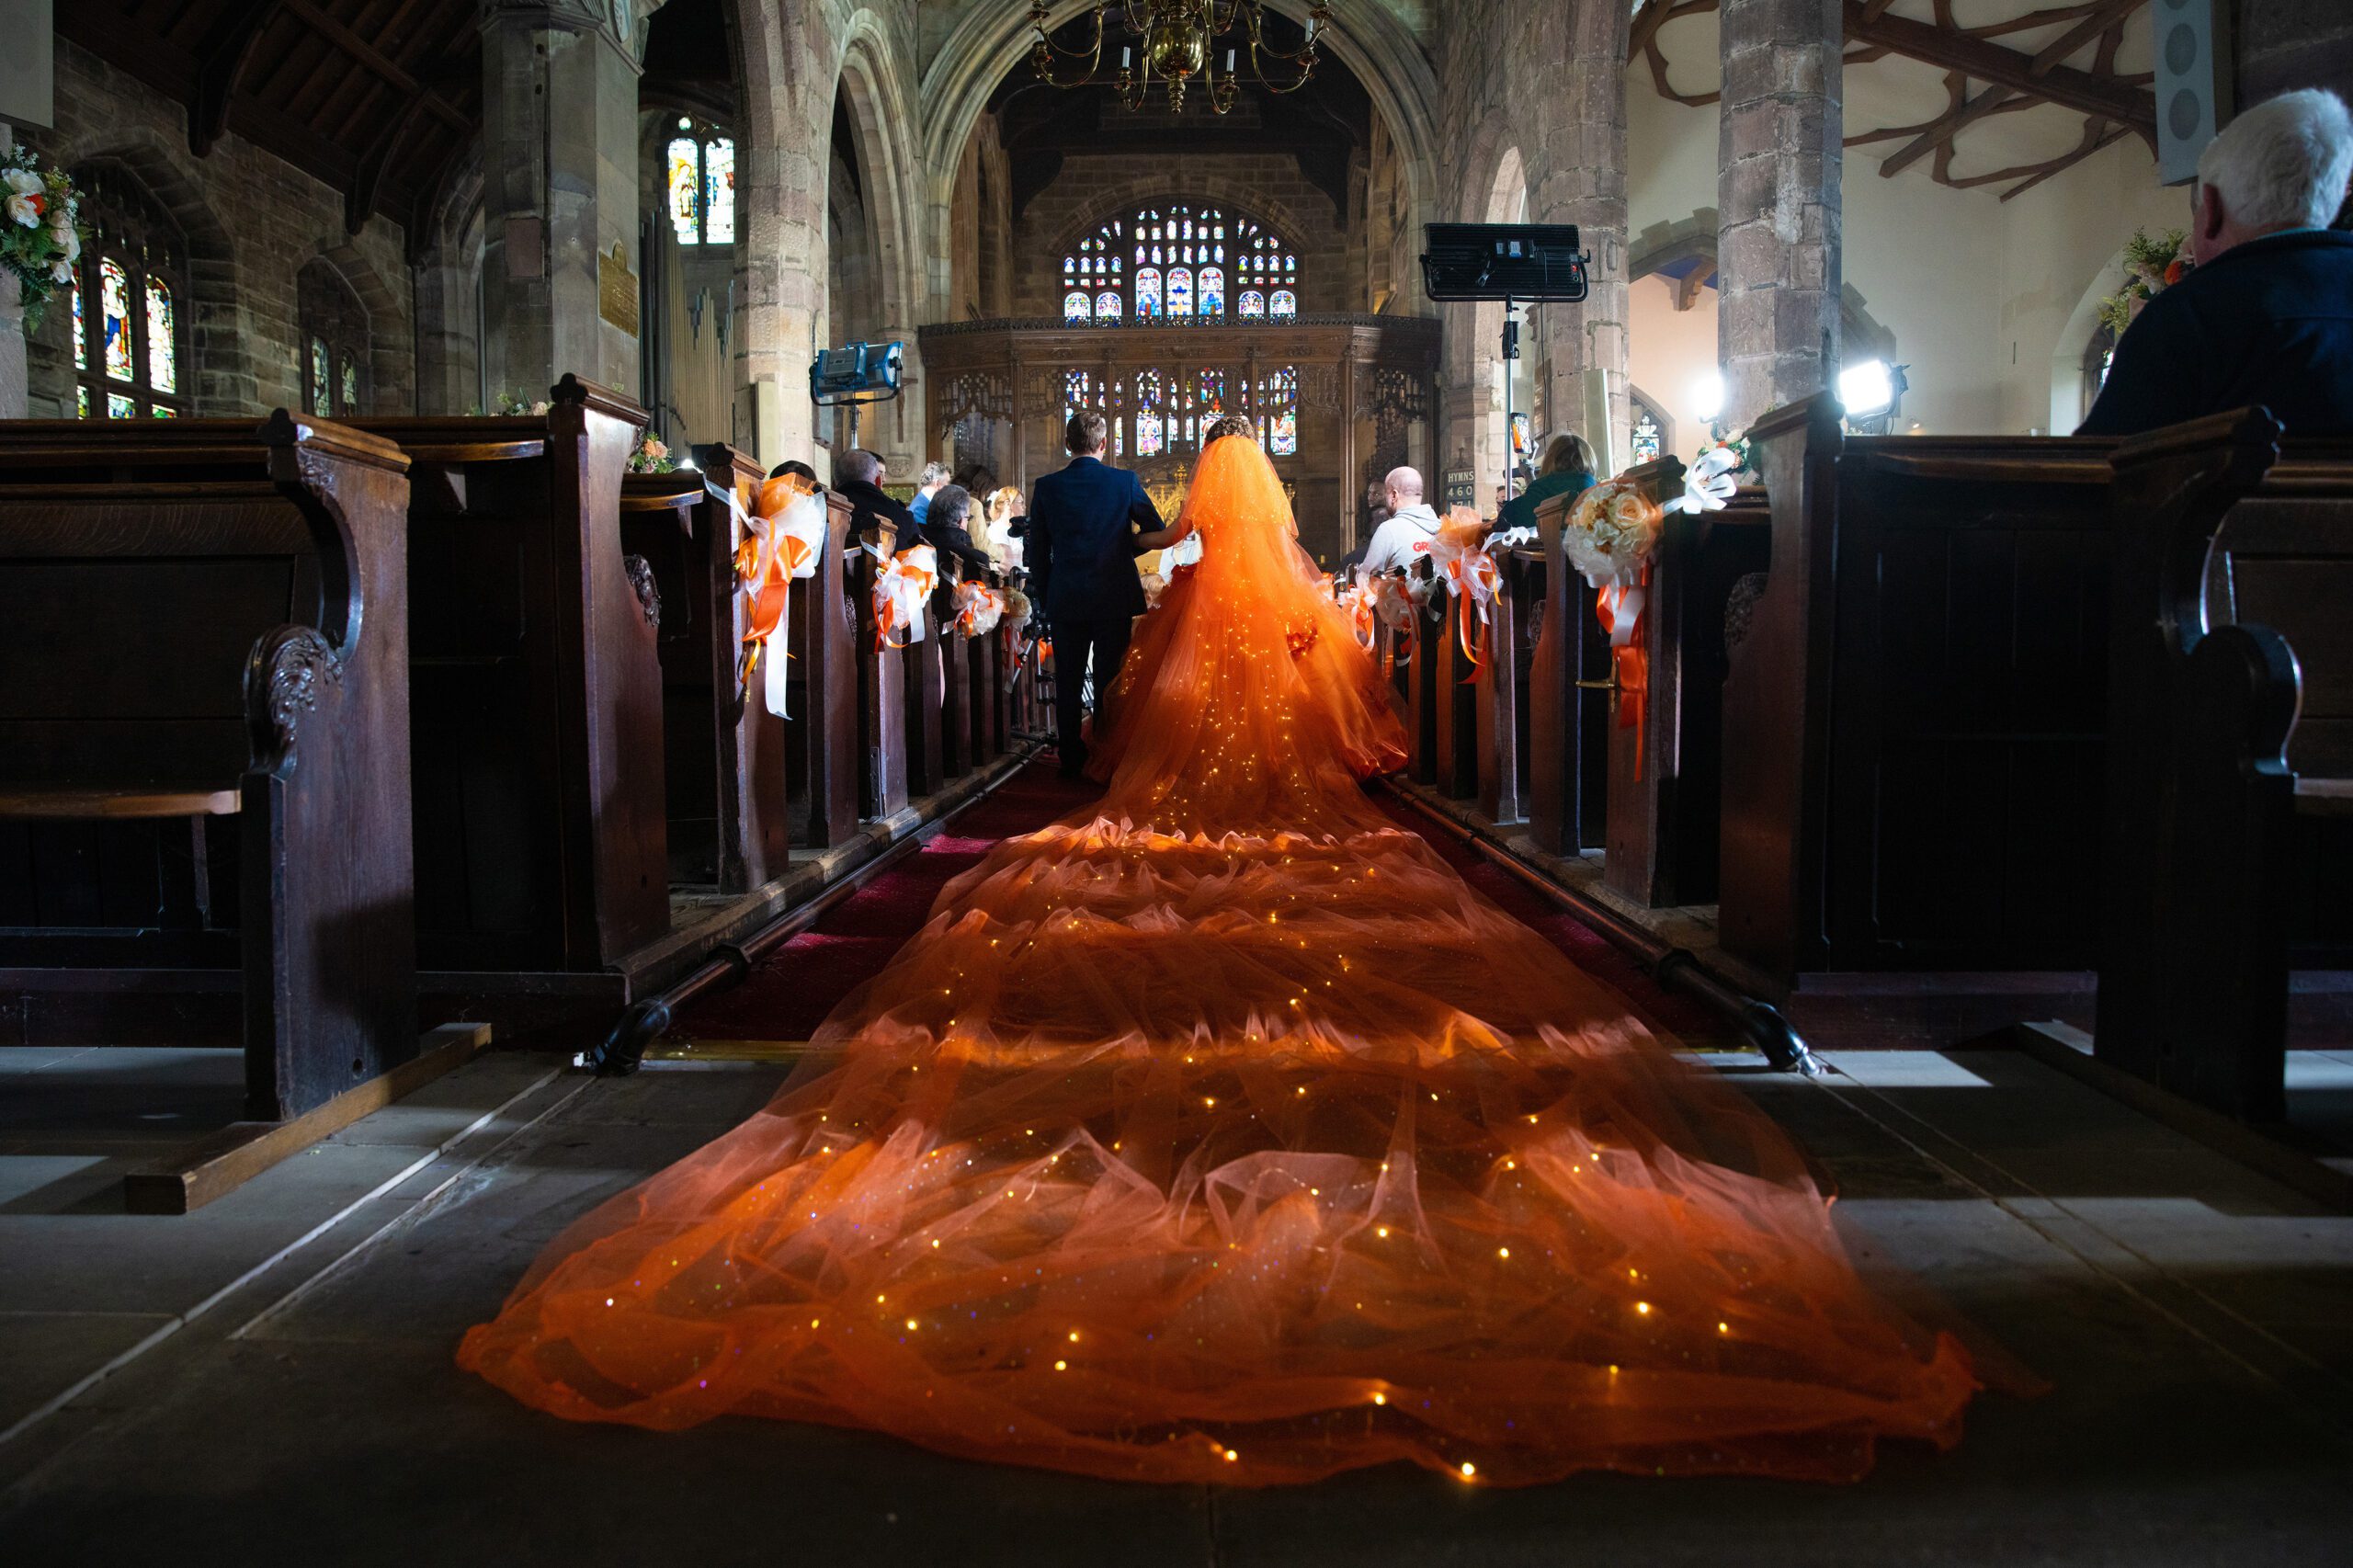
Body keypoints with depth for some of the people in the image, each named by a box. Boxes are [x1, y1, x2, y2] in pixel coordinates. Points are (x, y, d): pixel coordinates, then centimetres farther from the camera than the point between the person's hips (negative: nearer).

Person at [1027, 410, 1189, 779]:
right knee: (1109, 682, 6)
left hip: (1065, 601, 1)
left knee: (1068, 684, 10)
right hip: (1114, 599, -1)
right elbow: (1158, 533, 2)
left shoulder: (1047, 487, -2)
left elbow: (1037, 552, 2)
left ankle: (1071, 760, 14)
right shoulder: (1126, 482, -6)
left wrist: (1044, 602, 10)